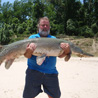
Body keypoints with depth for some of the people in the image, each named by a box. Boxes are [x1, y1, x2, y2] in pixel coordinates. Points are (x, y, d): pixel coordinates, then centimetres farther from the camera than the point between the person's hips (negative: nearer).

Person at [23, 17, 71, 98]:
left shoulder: (54, 39, 11)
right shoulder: (32, 38, 7)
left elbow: (60, 55, -2)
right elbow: (27, 56, -4)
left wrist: (67, 51, -23)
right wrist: (28, 51, -26)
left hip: (51, 73, 2)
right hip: (33, 71, -1)